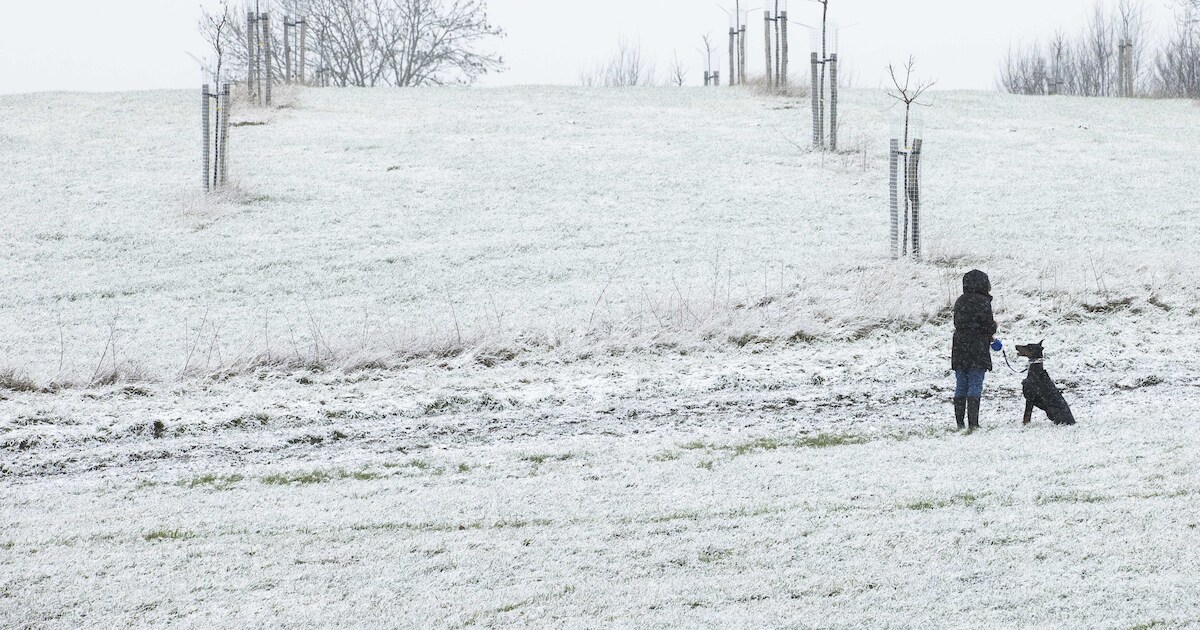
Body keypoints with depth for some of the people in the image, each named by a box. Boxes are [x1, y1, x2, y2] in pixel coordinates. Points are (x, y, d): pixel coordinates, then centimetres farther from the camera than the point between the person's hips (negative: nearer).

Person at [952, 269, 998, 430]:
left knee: (960, 387, 9)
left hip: (959, 350, 6)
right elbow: (989, 327, -14)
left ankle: (959, 421, 9)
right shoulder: (983, 302, -12)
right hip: (978, 350, -6)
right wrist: (993, 325, 11)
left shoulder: (960, 301, 9)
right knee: (975, 387, -3)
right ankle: (972, 422, -7)